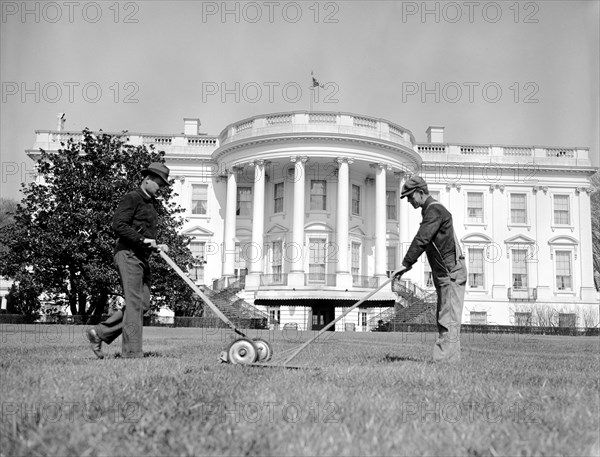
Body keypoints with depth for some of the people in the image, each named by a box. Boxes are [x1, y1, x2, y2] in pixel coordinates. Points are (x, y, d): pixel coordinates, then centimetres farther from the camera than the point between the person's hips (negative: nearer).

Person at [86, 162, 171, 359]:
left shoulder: (150, 203, 22)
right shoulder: (132, 198, -6)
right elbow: (118, 225, -17)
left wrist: (155, 245, 12)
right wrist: (142, 240, -20)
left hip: (141, 257, 9)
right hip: (128, 254, -9)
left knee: (143, 303, 6)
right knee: (134, 303, -11)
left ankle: (99, 332, 15)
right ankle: (132, 352, -8)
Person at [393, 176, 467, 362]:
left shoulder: (435, 210, -14)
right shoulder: (430, 211, 18)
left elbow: (421, 240, -21)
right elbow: (423, 241, 25)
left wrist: (405, 264, -20)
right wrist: (409, 263, 22)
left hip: (451, 273, -10)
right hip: (444, 274, 10)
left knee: (449, 320, -11)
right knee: (443, 319, 10)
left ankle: (445, 359, -12)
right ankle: (449, 360, 13)